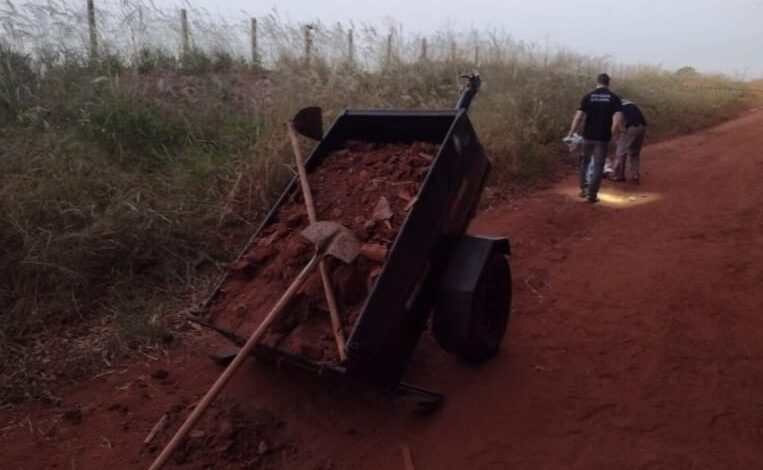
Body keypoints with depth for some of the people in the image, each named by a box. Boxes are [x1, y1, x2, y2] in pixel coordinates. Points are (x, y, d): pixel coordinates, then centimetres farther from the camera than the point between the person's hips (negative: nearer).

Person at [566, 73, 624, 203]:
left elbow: (578, 116, -9)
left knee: (585, 161, 21)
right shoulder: (614, 98, -2)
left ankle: (584, 189, 25)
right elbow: (618, 118, -13)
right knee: (598, 165, 5)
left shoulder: (588, 97, -1)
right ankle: (592, 194, 2)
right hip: (603, 137, -1)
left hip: (588, 136, 1)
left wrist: (571, 132, -1)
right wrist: (611, 132, 1)